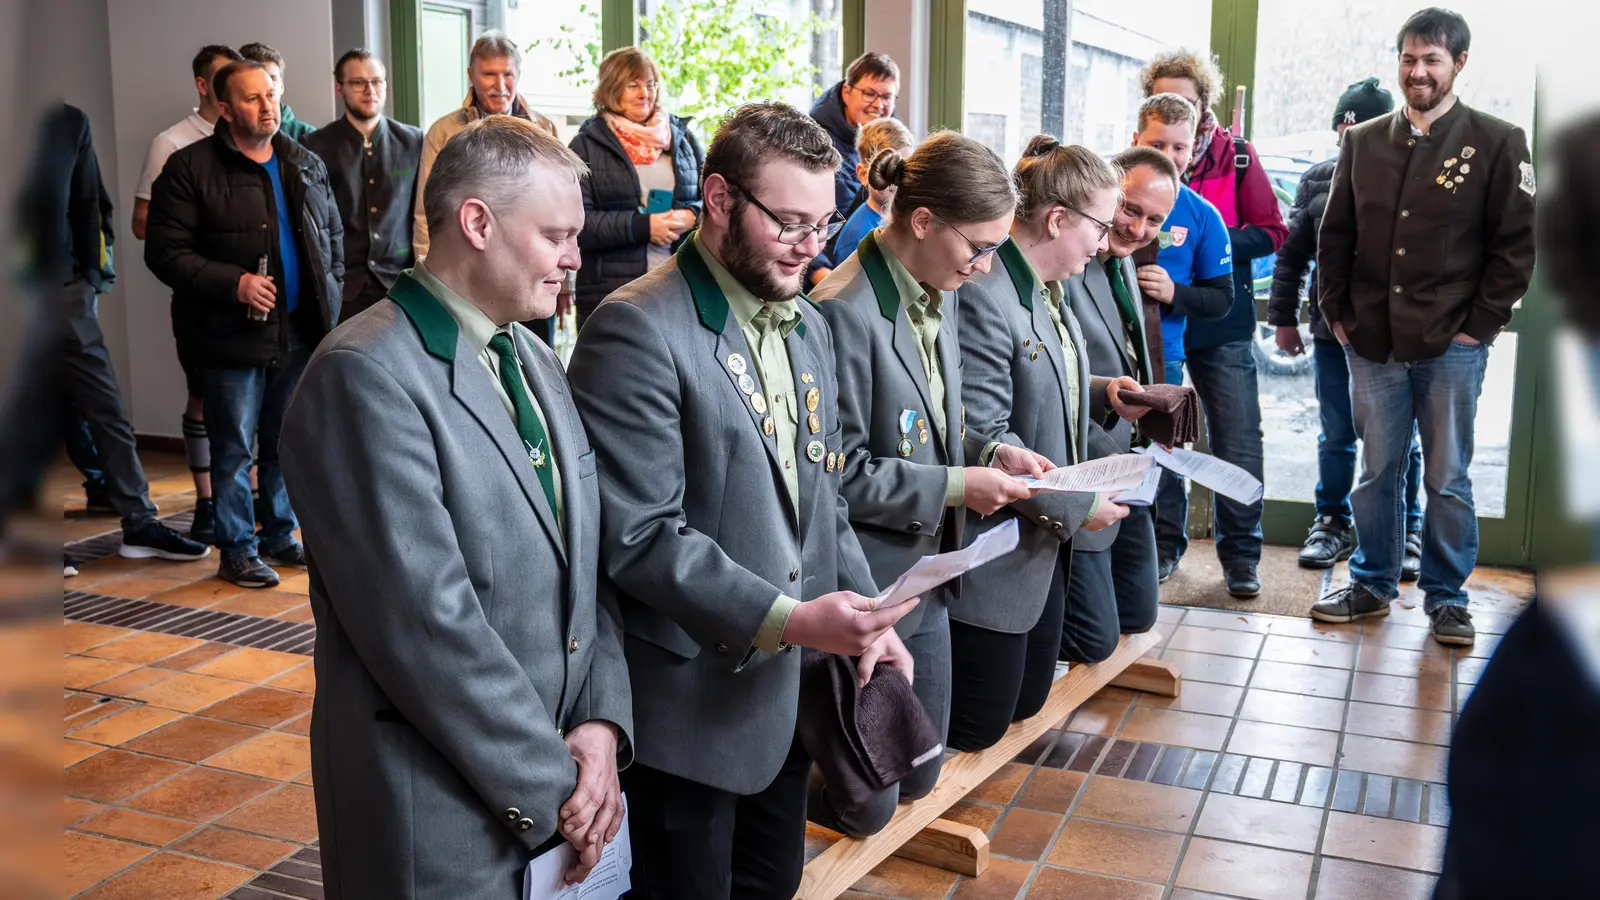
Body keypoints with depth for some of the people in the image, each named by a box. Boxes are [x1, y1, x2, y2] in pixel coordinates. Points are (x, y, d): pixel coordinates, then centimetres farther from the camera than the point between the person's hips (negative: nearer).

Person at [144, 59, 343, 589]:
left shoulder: (307, 166, 11)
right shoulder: (191, 168, -6)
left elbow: (334, 236, 21)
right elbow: (166, 252, -9)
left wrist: (329, 296, 8)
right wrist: (234, 283, -19)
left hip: (300, 332, 5)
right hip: (232, 337, -5)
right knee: (234, 450, 3)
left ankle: (279, 536, 29)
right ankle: (237, 550, 16)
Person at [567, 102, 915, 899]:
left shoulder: (808, 328, 10)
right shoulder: (639, 330, -17)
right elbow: (639, 536, -22)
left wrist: (865, 616, 1)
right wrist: (785, 618, -26)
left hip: (789, 691, 8)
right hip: (687, 706, -7)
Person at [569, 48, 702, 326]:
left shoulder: (681, 136, 16)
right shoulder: (587, 145, 5)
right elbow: (577, 221, -5)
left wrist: (692, 216, -6)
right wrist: (642, 226, -14)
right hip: (610, 291, -2)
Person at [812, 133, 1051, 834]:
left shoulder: (937, 296, 5)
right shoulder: (846, 311, -24)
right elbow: (841, 475, -22)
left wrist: (988, 451, 0)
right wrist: (956, 486, -19)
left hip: (929, 575, 9)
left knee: (919, 775, 20)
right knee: (866, 805, 5)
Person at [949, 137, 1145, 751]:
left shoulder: (1046, 290, 7)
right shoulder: (984, 294, -24)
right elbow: (983, 439, -26)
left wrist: (1100, 391, 4)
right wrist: (1075, 505, -19)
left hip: (1046, 540, 10)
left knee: (1028, 700, 20)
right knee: (978, 725, 5)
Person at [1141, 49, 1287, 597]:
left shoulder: (1237, 157, 0)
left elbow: (1272, 232, -3)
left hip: (1222, 325, -1)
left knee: (1238, 441, 1)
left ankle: (1240, 554, 15)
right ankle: (1163, 543, 25)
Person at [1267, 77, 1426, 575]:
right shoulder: (1317, 182, 6)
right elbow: (1292, 255, 10)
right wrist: (1284, 317, 7)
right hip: (1333, 332, 2)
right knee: (1336, 436, 12)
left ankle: (1406, 532, 21)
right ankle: (1333, 523, 27)